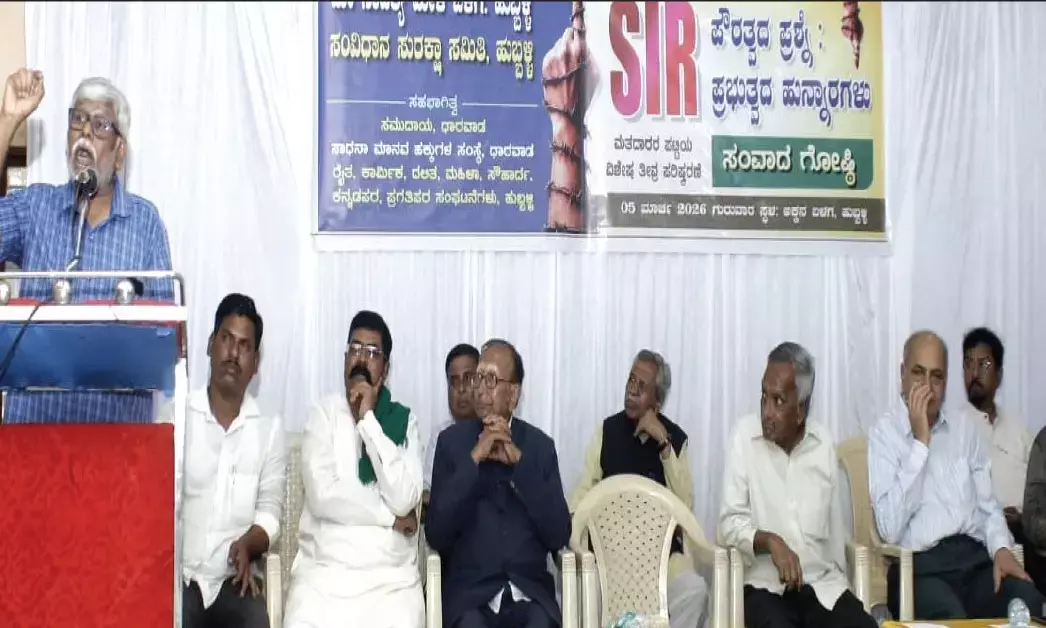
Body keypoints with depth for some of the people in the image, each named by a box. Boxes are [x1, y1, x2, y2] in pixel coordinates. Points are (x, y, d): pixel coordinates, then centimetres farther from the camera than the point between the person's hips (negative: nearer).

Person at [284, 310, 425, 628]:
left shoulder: (404, 421, 8)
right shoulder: (324, 414, 7)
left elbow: (404, 500, -9)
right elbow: (322, 495, -8)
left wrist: (368, 420, -8)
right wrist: (389, 515, -4)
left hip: (390, 577, 1)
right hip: (323, 571, 0)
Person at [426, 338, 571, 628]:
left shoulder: (540, 445, 10)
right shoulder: (451, 441, 7)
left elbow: (559, 536, -1)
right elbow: (436, 535, -3)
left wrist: (519, 461, -8)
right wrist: (473, 460, -11)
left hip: (530, 592, 1)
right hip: (468, 592, -1)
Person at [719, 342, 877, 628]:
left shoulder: (824, 442, 8)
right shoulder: (744, 436, -2)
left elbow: (834, 525, 14)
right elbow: (730, 522, -5)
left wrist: (839, 580, 12)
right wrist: (769, 541, -22)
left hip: (823, 584, 3)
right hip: (766, 586, -3)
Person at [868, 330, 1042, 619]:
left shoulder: (965, 428, 18)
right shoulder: (885, 432, 1)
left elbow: (987, 504, 20)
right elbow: (890, 529, -11)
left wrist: (1001, 548, -3)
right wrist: (920, 441, -11)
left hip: (977, 557, 5)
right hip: (921, 565, -5)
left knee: (1028, 602, -25)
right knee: (952, 618, -35)